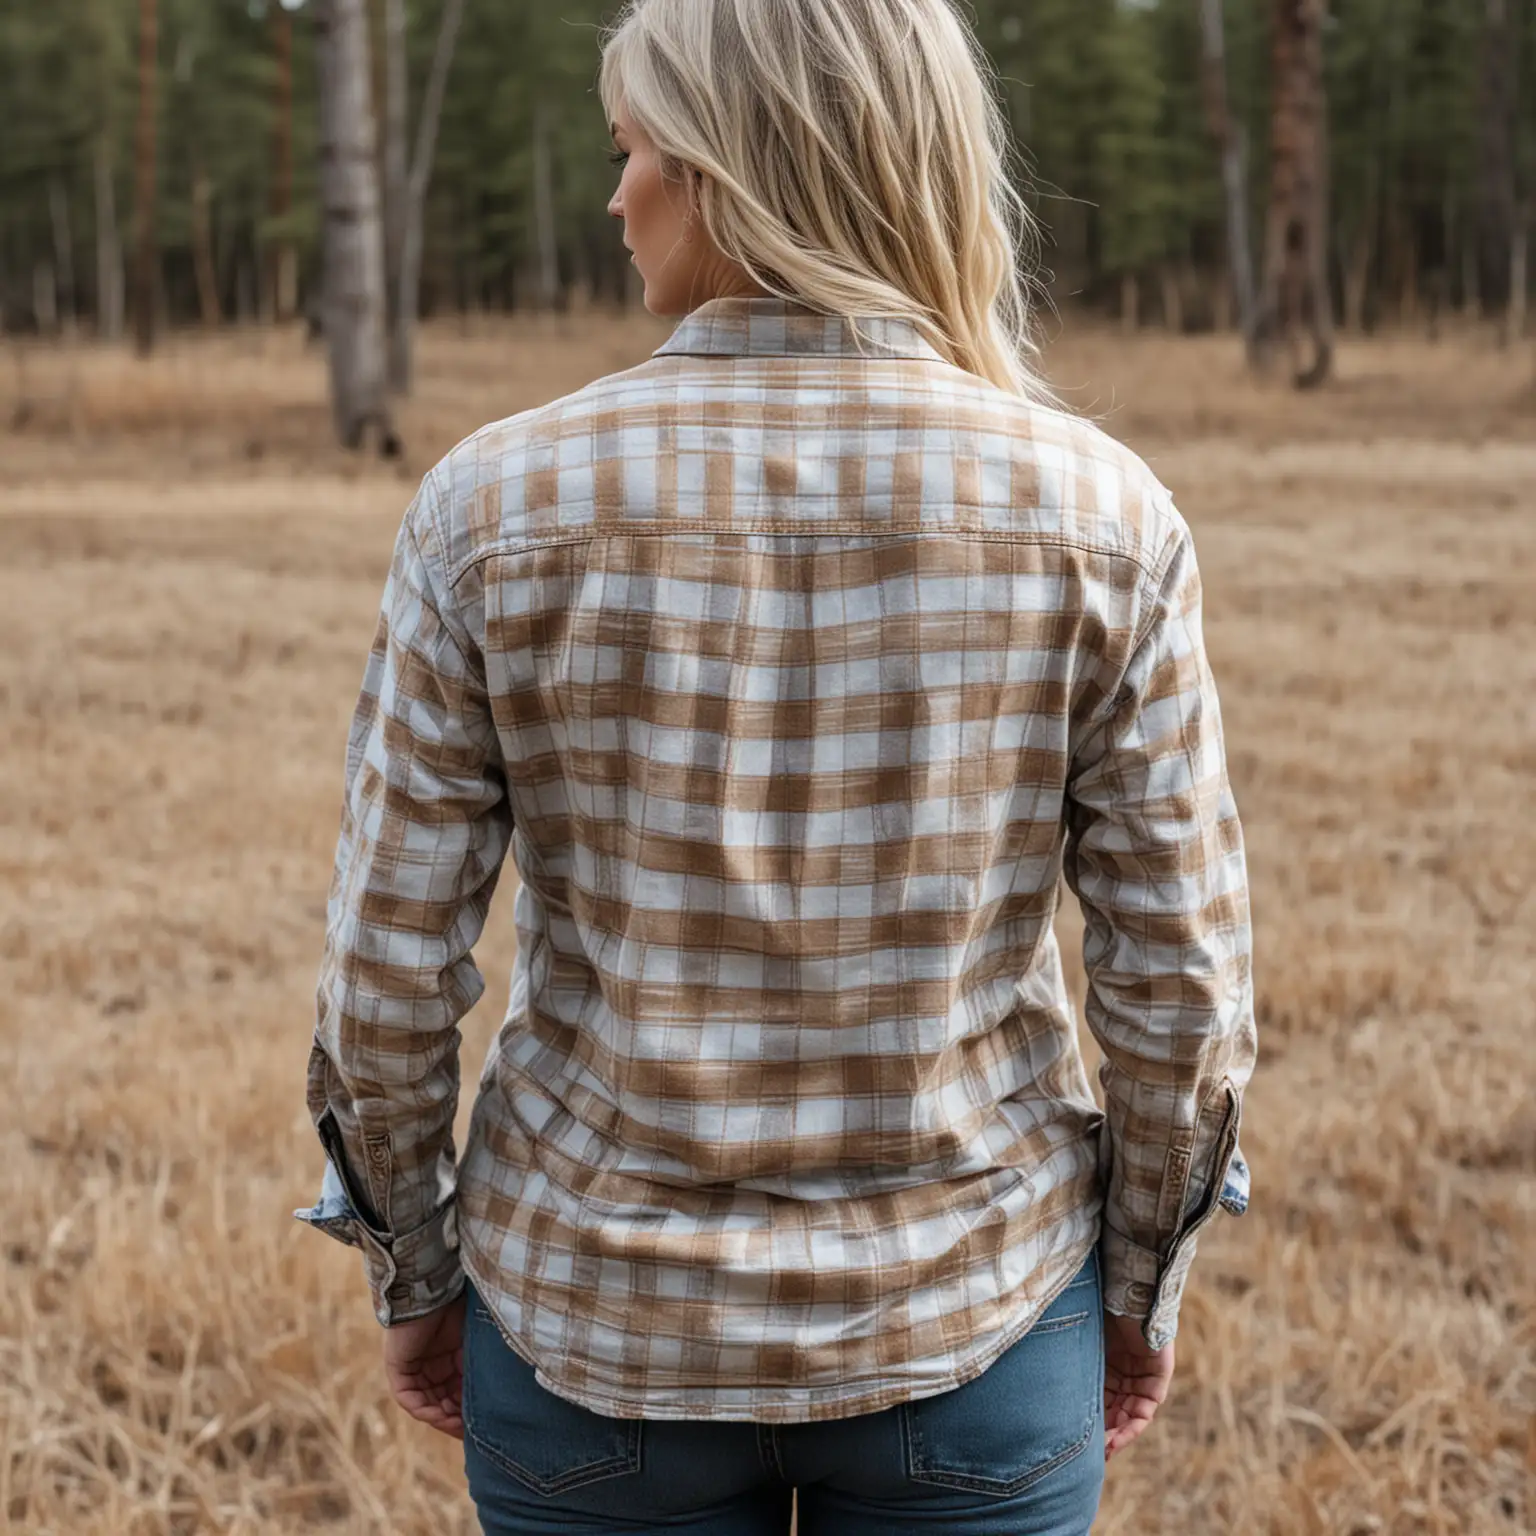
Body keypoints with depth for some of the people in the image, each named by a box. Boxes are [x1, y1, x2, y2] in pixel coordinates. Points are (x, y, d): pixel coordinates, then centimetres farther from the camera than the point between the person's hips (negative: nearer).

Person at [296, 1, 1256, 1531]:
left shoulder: (497, 503, -14)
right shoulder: (1098, 513, -12)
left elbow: (387, 972, -8)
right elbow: (1176, 975, -7)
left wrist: (411, 1276, 7)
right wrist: (1142, 1285, 9)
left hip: (599, 1324, 0)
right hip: (972, 1320, 0)